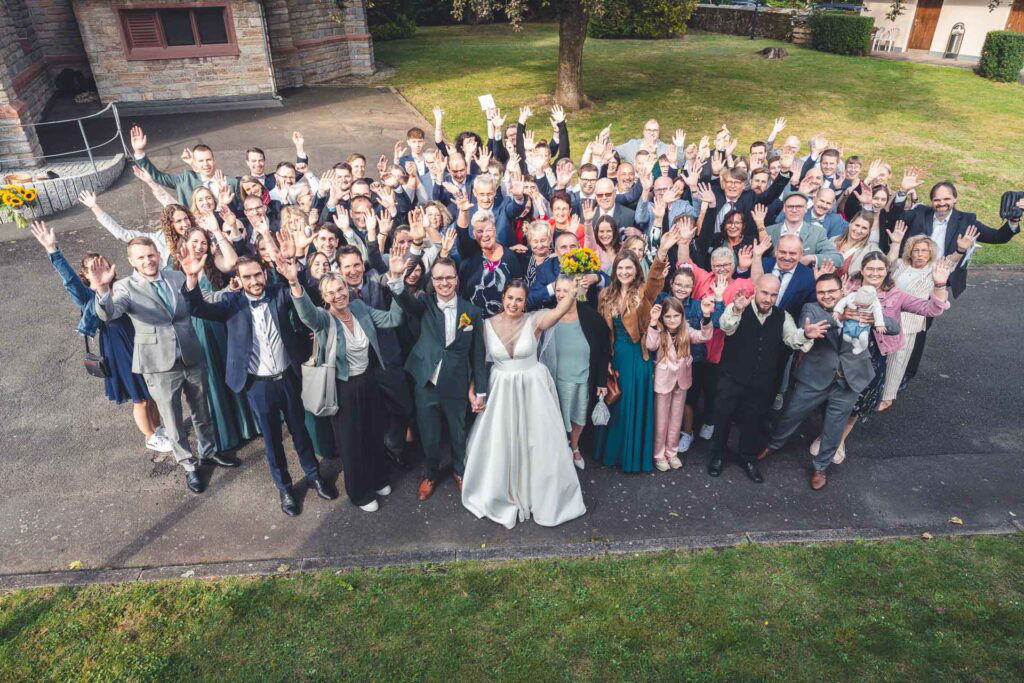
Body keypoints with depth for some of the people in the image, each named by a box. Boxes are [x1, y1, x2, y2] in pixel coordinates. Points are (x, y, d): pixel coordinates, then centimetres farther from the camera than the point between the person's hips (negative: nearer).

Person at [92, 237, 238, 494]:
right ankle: (188, 465, 32)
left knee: (202, 412, 21)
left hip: (193, 358, 3)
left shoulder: (178, 277, 1)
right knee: (173, 421, 12)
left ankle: (208, 452, 43)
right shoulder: (125, 288, -10)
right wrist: (102, 289, -47)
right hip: (160, 365, -3)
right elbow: (108, 314, -27)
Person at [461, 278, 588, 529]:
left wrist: (575, 287, -45)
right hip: (501, 390, 2)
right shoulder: (488, 324, -4)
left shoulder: (534, 321, -10)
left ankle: (543, 495, 31)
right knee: (500, 443, 9)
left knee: (538, 443, 7)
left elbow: (560, 311, -29)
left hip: (532, 389, -1)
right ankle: (503, 493, 35)